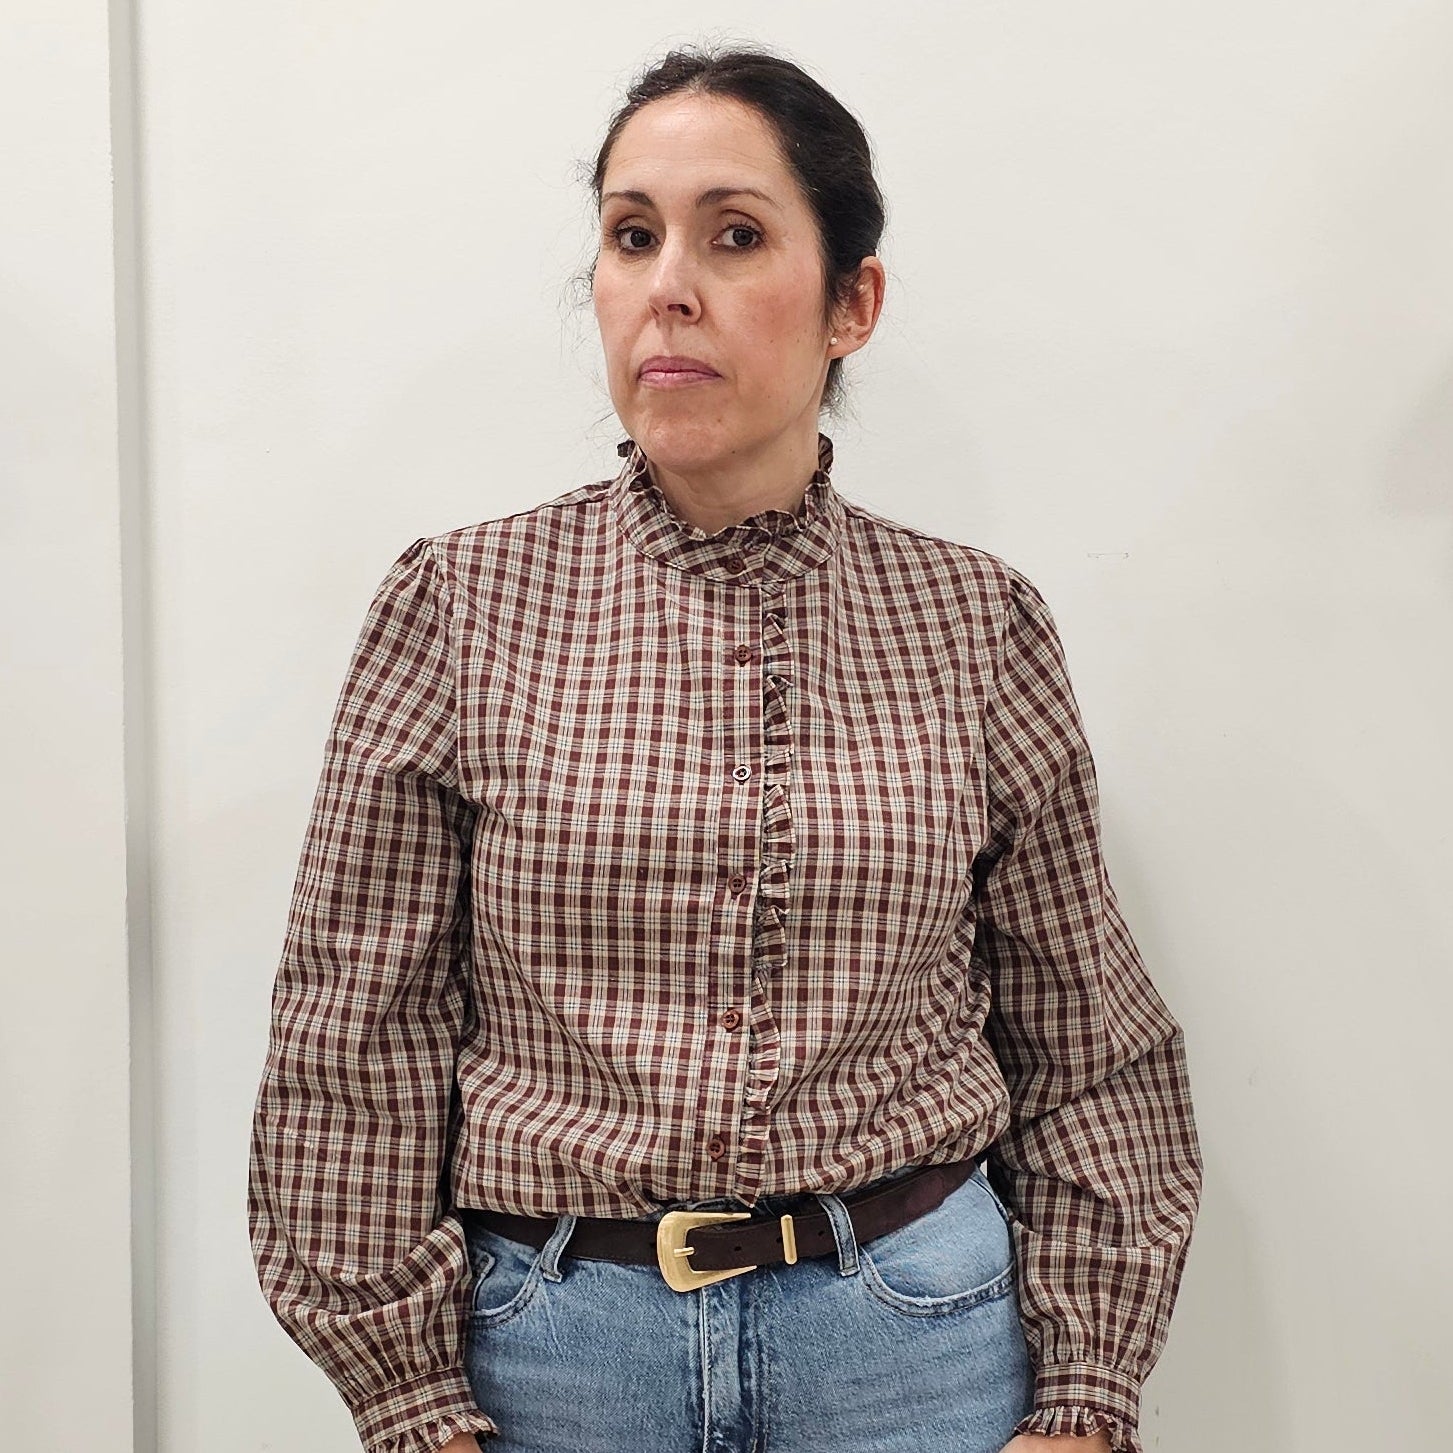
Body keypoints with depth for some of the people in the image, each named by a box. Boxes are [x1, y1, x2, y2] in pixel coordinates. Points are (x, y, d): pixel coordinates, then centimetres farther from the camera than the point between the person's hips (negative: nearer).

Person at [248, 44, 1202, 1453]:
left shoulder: (977, 623, -2)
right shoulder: (459, 604, -5)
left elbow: (1084, 1046, 4)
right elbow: (356, 1046, -3)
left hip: (917, 1330, 1)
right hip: (552, 1331, 0)